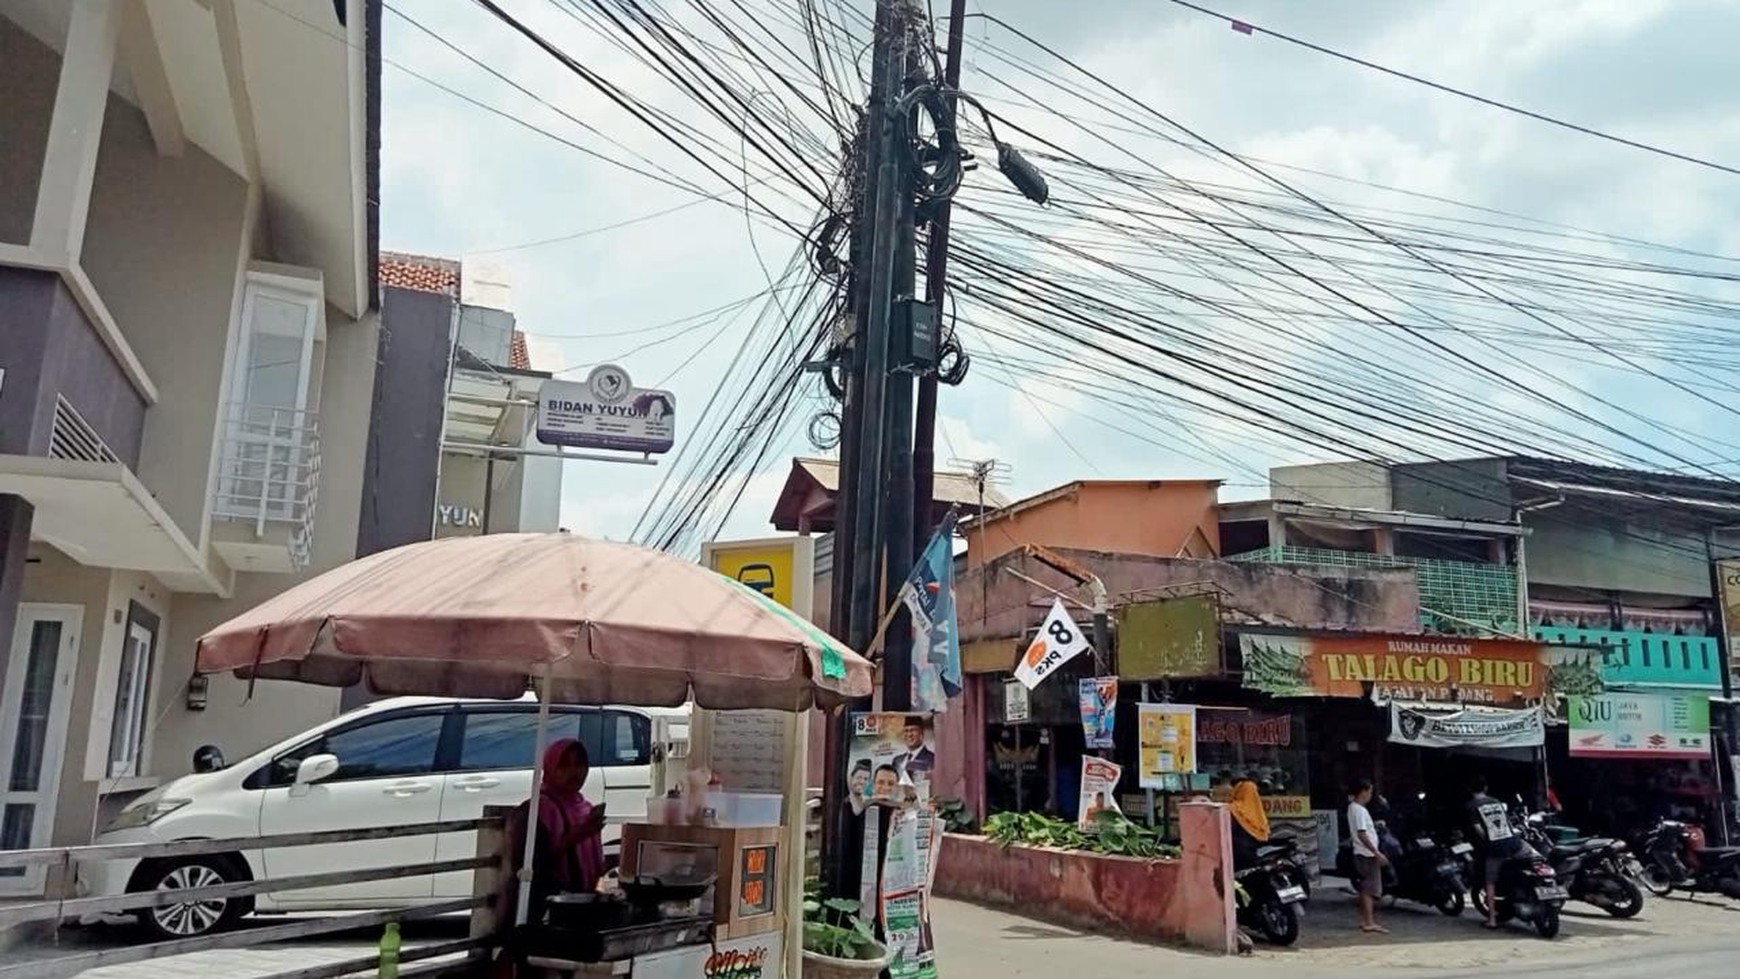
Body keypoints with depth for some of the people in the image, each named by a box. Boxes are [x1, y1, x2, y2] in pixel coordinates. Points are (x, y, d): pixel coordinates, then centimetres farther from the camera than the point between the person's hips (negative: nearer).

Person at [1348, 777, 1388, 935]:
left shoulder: (1353, 807, 14)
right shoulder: (1359, 810, -17)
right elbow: (1362, 834, -23)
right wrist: (1377, 853, -23)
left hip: (1364, 854, 10)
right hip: (1367, 854, -10)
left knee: (1365, 888, 14)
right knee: (1370, 889, -10)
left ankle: (1365, 920, 19)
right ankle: (1370, 923, -12)